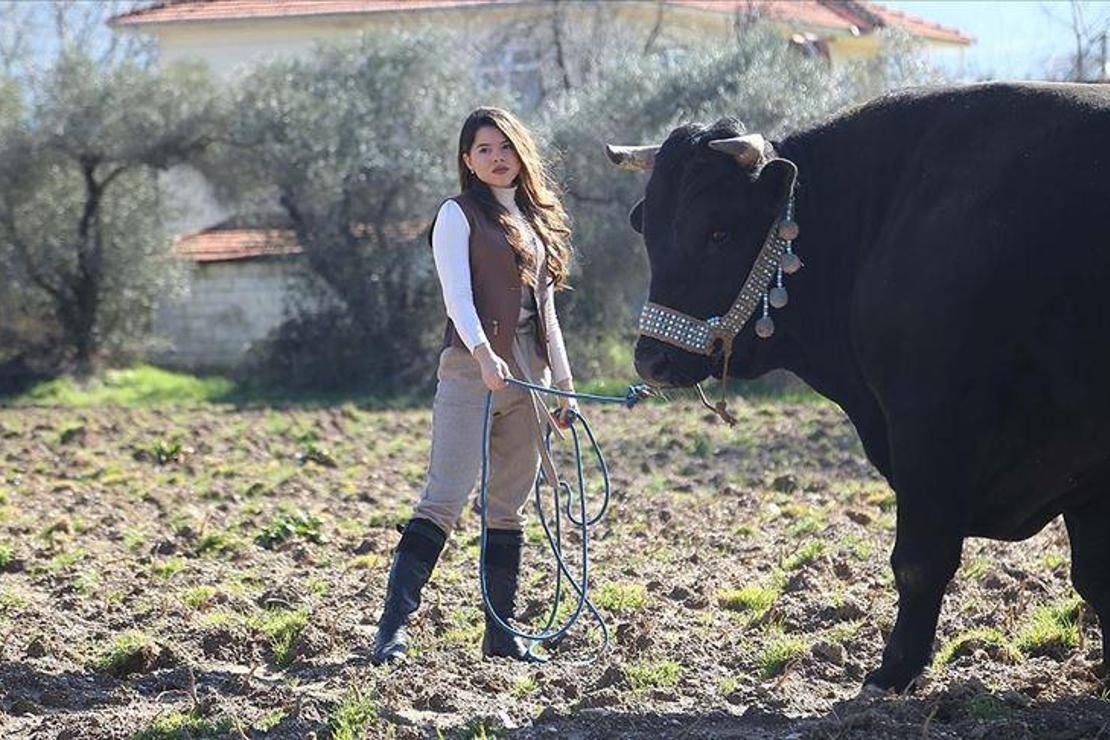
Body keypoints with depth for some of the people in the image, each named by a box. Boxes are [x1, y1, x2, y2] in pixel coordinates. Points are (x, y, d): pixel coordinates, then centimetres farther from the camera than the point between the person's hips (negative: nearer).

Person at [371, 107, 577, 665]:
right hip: (472, 369, -6)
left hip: (528, 376, 6)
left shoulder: (536, 218, 19)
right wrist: (483, 354, -28)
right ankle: (394, 624, -17)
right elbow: (457, 294, -13)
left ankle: (502, 633, 10)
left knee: (507, 510, 7)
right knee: (444, 500, -14)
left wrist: (562, 381, 18)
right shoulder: (459, 214, 0)